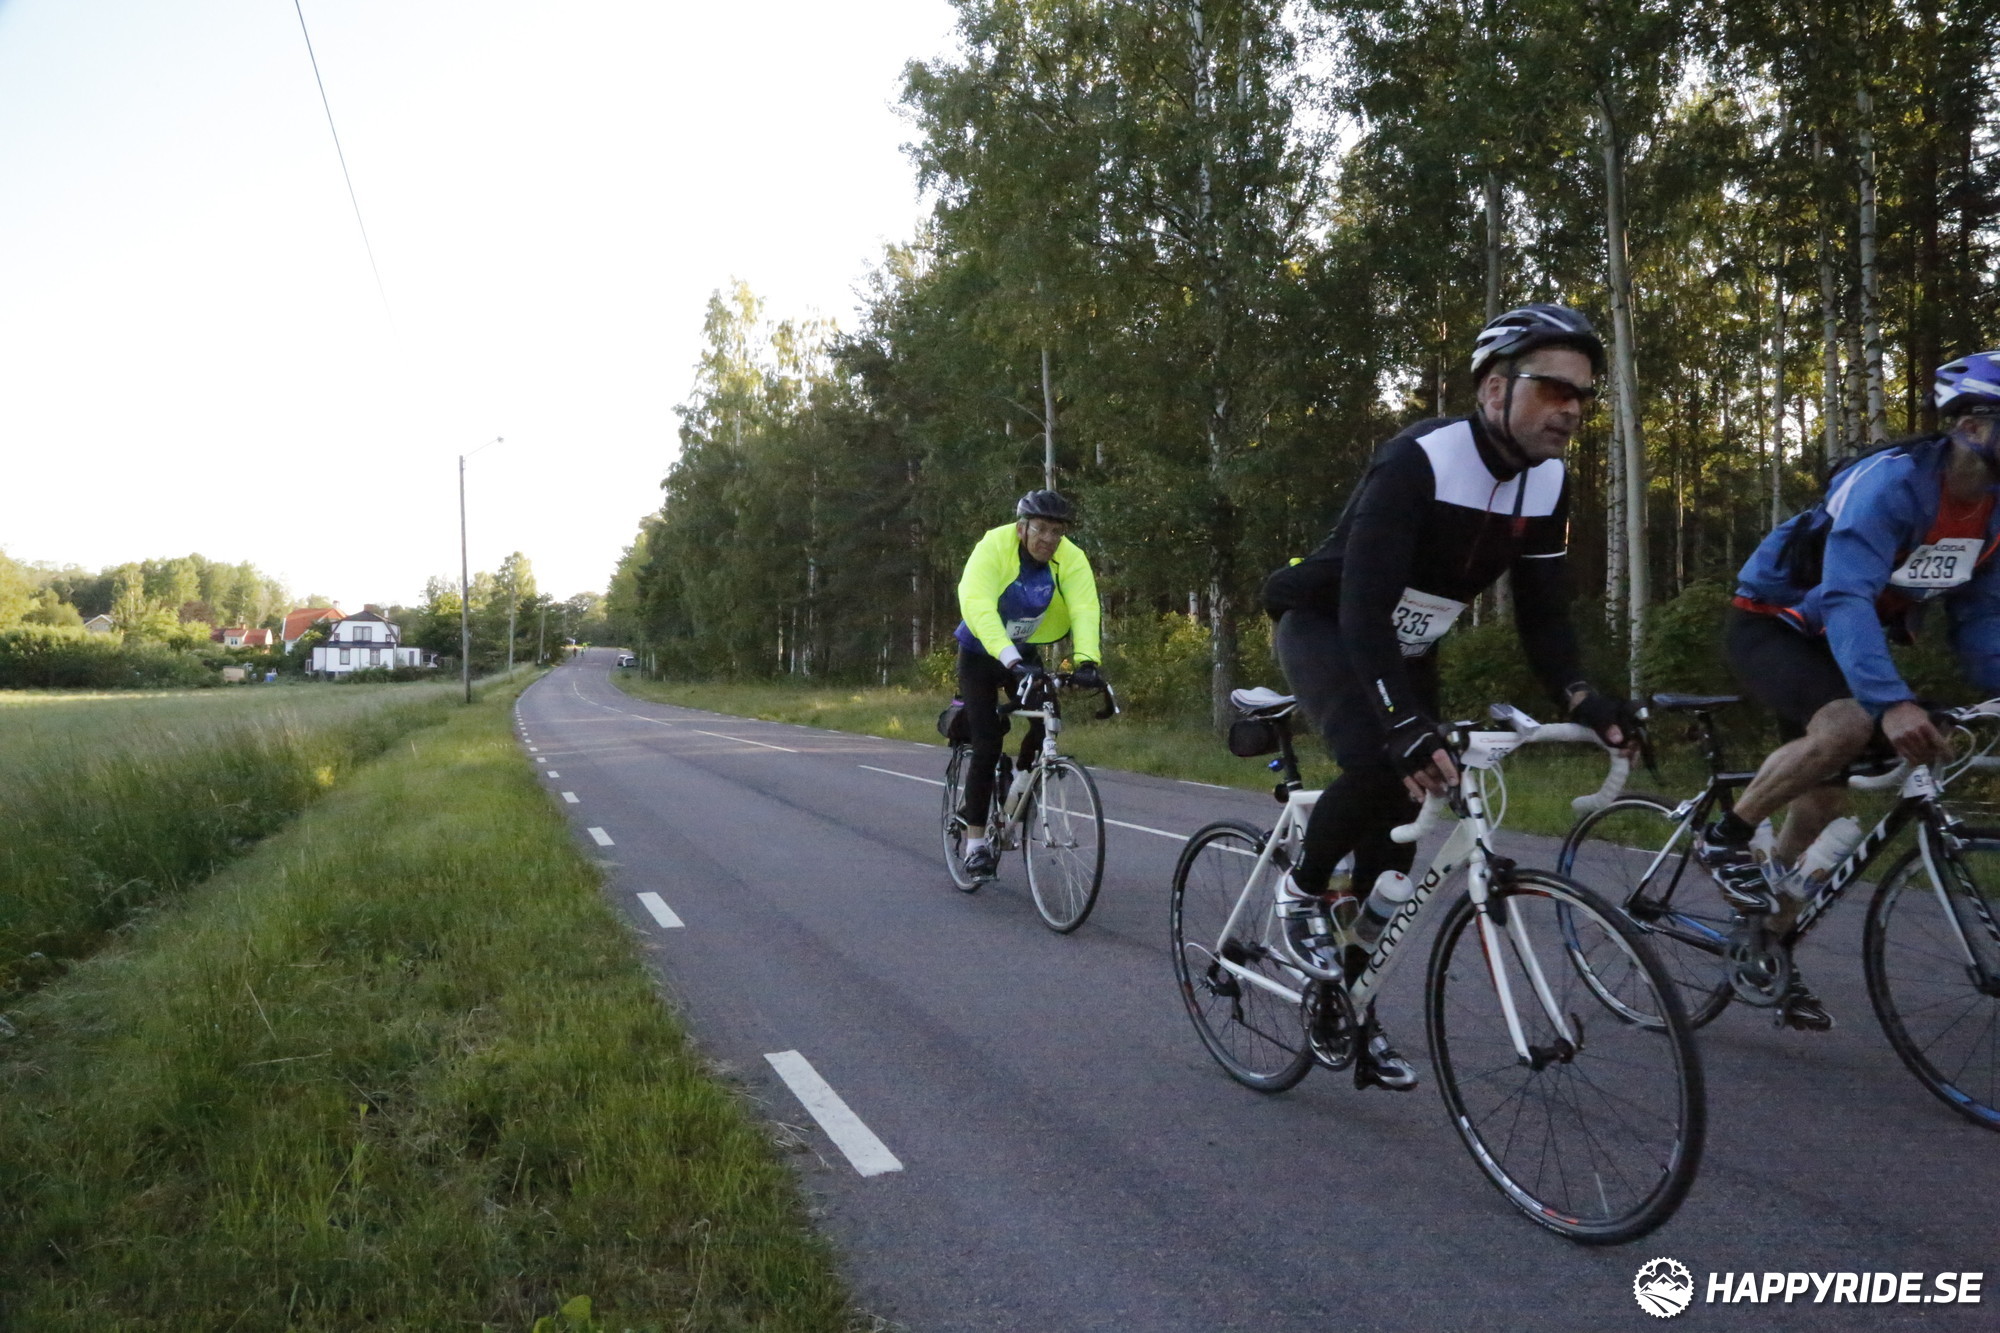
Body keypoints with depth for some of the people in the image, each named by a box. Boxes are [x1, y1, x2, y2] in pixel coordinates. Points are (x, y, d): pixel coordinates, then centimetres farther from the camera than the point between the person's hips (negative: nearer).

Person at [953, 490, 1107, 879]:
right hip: (981, 653, -3)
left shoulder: (1071, 559, -17)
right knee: (987, 744, -11)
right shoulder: (992, 548, -27)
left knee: (1046, 725, -17)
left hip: (1027, 654, 3)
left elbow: (1085, 611, -31)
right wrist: (1011, 661, -54)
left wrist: (1087, 660, -49)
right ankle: (976, 842, 1)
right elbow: (978, 608, -41)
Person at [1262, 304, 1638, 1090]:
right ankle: (1304, 891, -2)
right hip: (1324, 625, -7)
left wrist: (1581, 700, -24)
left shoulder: (1548, 483, -8)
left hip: (1406, 648, 7)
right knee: (1380, 767, -33)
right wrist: (1404, 725, -51)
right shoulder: (1419, 461, -30)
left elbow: (1543, 612, -4)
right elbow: (1362, 605, -39)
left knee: (1400, 830, 4)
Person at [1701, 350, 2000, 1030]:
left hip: (1832, 640, 8)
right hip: (1770, 624, -8)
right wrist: (1891, 703, -53)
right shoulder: (1891, 483, -29)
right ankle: (1725, 839, -14)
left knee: (1823, 797, 7)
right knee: (1847, 725, -35)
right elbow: (1846, 598, -40)